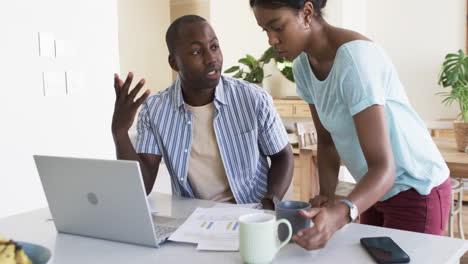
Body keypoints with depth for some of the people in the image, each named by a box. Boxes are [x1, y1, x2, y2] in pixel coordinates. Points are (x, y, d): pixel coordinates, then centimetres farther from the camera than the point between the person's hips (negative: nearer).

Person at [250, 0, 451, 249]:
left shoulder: (355, 59, -29)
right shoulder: (302, 65, -6)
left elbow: (384, 167, -33)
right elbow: (326, 139, 2)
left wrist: (340, 214, -49)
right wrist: (326, 195, -14)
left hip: (417, 191, -7)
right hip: (379, 189, 7)